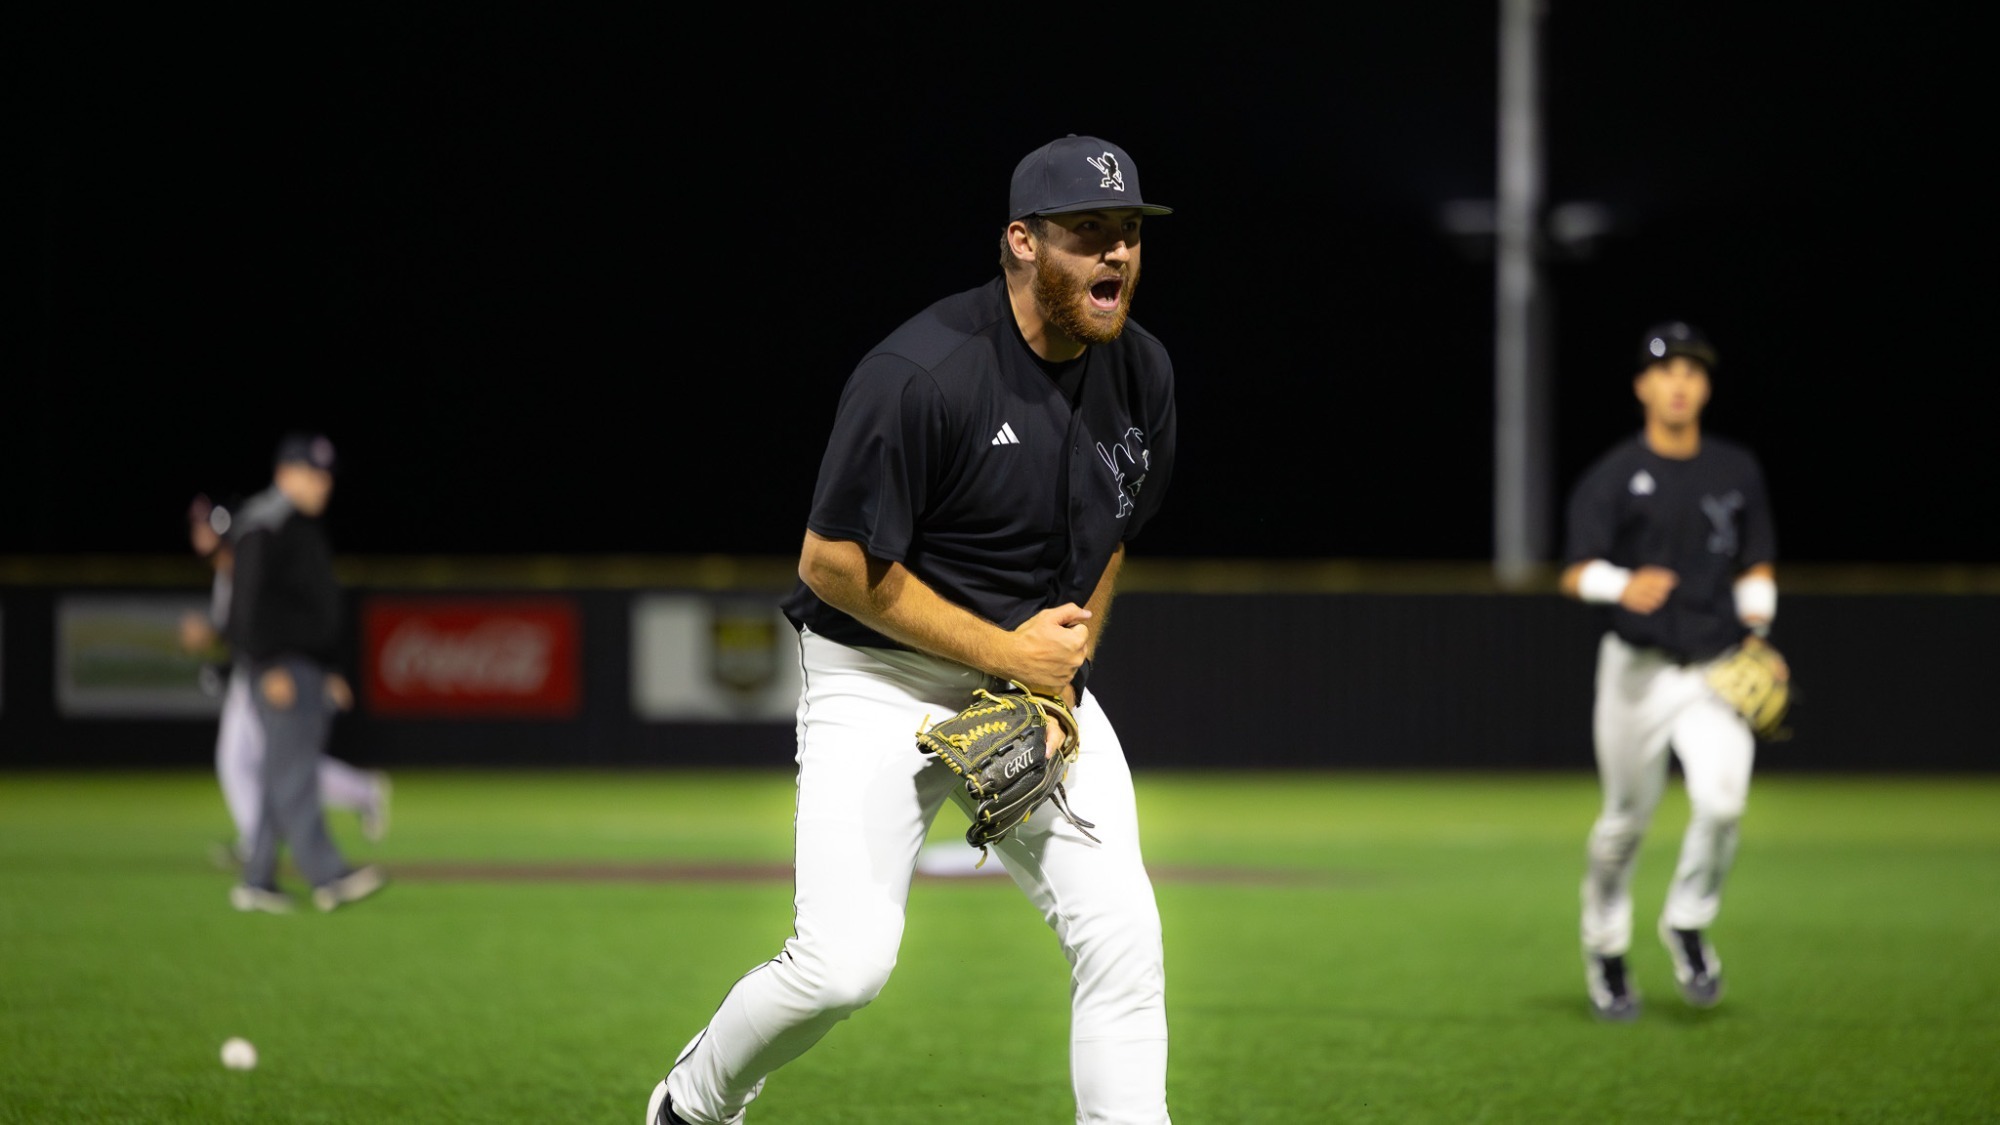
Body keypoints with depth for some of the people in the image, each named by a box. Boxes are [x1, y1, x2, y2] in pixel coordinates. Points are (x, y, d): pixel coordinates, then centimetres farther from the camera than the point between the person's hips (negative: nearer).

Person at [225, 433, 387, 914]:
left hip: (311, 670, 10)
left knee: (287, 776, 8)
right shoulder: (264, 527, -10)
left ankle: (257, 881, 10)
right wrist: (270, 668, -23)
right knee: (294, 771, -13)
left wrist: (332, 672, 23)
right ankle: (329, 876, -21)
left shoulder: (308, 528, 21)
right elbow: (251, 603, -17)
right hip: (279, 667, -10)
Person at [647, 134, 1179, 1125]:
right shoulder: (924, 373, -23)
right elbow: (833, 562, -19)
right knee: (844, 962, -14)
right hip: (881, 680, -6)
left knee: (1121, 935, -9)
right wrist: (1007, 653, -18)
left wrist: (1066, 664, -1)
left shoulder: (1142, 373, 0)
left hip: (1036, 672, 6)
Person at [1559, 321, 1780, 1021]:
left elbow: (1757, 569, 17)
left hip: (1717, 672, 2)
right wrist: (1623, 586, -33)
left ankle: (1688, 925, 4)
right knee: (1626, 819, 7)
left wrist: (1754, 635, 0)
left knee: (1722, 798, -20)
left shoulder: (1738, 471, 8)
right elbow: (1577, 574, -12)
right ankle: (1606, 951, 29)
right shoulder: (1613, 477, -3)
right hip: (1637, 669, -1)